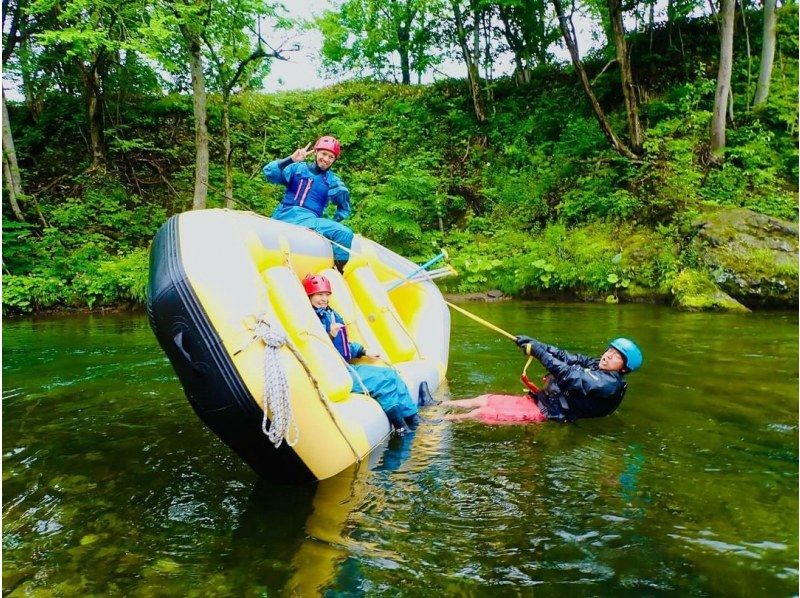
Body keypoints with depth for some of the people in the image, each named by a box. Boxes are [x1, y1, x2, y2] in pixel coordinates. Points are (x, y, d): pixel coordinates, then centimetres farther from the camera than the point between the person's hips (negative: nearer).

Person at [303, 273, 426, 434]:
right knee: (382, 381, -19)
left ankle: (414, 418, 3)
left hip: (348, 366, 9)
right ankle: (401, 427, -10)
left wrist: (364, 351, 18)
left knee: (390, 374, 3)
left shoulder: (332, 314, 14)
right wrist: (330, 336, -33)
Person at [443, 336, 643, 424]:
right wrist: (534, 344, -4)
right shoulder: (596, 365, 10)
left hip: (544, 413, -8)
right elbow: (566, 357, 7)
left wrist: (539, 351, -22)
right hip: (537, 399, 8)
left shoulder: (608, 382, -17)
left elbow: (568, 375, -26)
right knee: (486, 399, 7)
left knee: (482, 413, -13)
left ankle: (443, 420, -1)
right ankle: (439, 405, 12)